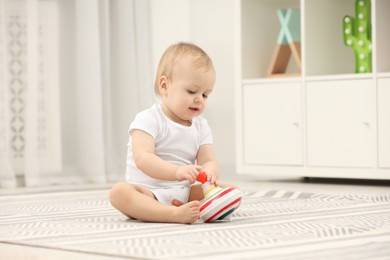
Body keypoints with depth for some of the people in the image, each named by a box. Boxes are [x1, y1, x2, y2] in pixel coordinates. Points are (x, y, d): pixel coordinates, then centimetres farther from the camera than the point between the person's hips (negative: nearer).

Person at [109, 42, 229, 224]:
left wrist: (210, 173, -26)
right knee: (119, 192, -35)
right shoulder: (149, 120, -6)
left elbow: (209, 161, 2)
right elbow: (143, 158, -21)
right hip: (148, 192, -5)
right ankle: (176, 215, -53)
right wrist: (176, 171, -38)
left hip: (184, 194, 5)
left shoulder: (201, 127, 13)